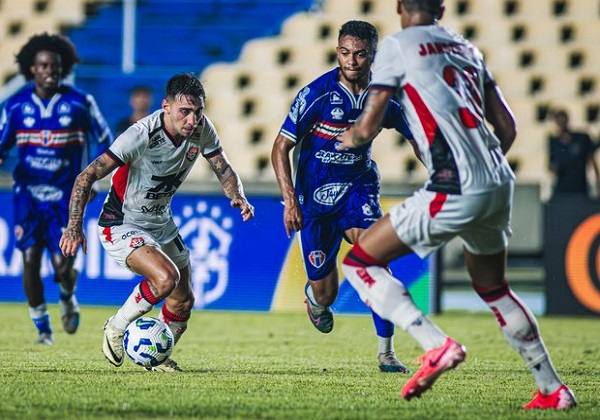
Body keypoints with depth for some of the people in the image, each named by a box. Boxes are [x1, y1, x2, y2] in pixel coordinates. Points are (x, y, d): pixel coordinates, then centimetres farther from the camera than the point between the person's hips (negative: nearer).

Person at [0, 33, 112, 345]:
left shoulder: (80, 103, -2)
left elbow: (105, 141, 7)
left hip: (65, 194, -2)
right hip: (28, 192, 2)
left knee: (62, 266, -11)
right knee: (30, 260, -6)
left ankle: (67, 297, 27)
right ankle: (42, 328, 13)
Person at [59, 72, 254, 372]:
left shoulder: (201, 128, -12)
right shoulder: (142, 135, -30)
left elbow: (223, 168, 1)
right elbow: (88, 176, -30)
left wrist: (238, 198, -21)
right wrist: (74, 226, -40)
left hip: (161, 223, 7)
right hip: (121, 226, -7)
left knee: (183, 300, 12)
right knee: (166, 277, -29)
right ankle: (116, 328, -4)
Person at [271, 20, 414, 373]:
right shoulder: (316, 93, -17)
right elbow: (281, 147, -13)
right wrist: (290, 200, -21)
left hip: (358, 187, 1)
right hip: (314, 195, -1)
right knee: (325, 294, 2)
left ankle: (386, 351, -19)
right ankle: (315, 298, 44)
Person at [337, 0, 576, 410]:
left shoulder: (398, 46, 1)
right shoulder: (468, 48, 20)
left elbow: (368, 127, 1)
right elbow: (507, 128, 20)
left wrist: (347, 140, 22)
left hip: (457, 191, -7)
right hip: (500, 184, 7)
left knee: (360, 262, 2)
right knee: (493, 288, 27)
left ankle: (438, 345, -14)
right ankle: (553, 390, 28)